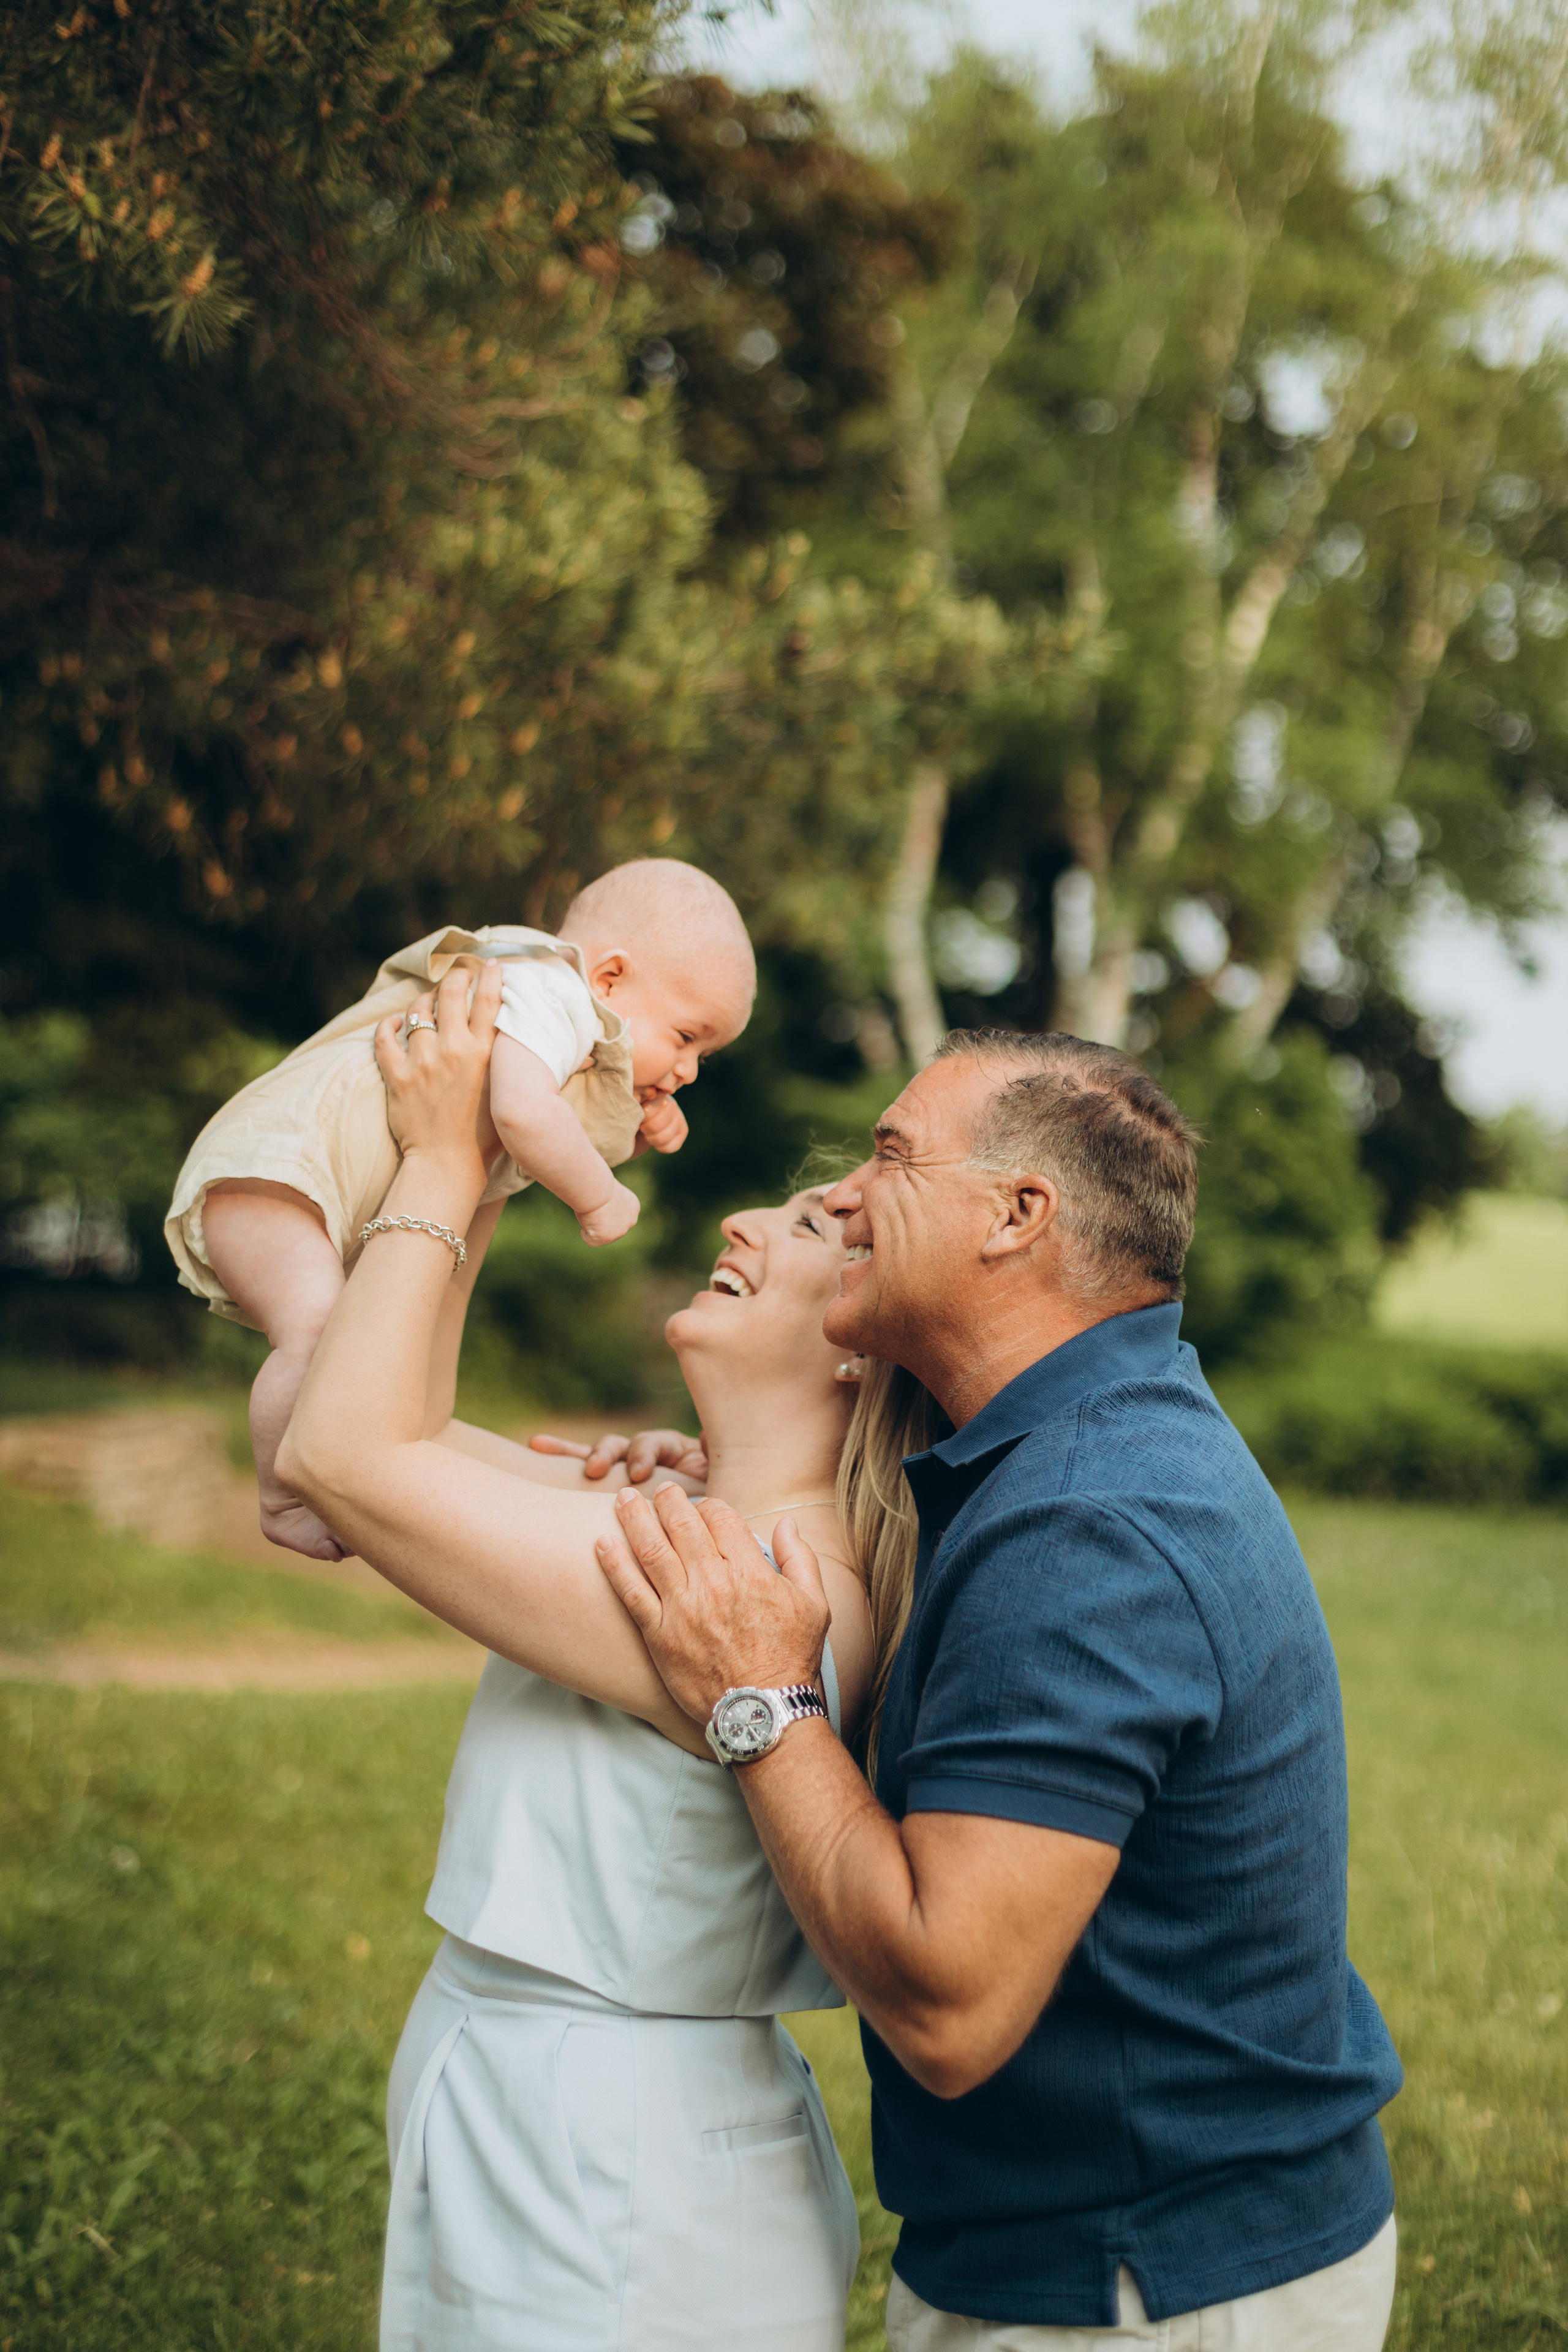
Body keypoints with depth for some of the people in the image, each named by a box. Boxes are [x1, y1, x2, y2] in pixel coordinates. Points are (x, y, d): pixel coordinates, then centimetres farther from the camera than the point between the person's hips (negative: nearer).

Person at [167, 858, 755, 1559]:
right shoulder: (547, 992, -17)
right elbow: (522, 1110, -37)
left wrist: (636, 1132, 10)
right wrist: (599, 1198, -21)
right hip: (267, 1167, -11)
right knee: (319, 1333, -29)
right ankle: (284, 1503, -14)